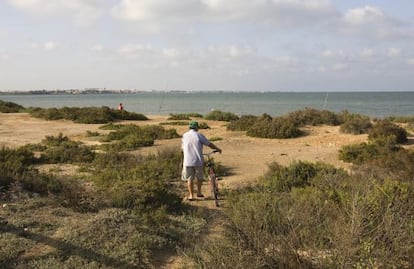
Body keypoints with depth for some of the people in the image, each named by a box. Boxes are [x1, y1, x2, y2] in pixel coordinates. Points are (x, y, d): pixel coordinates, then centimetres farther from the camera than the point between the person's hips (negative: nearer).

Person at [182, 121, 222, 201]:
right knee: (200, 177, 19)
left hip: (187, 161, 2)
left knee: (189, 179, 11)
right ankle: (199, 192, 23)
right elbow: (209, 144, 1)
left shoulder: (184, 136, 5)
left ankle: (191, 195, 12)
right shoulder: (199, 135, -5)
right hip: (198, 160, -2)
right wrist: (217, 149, 16)